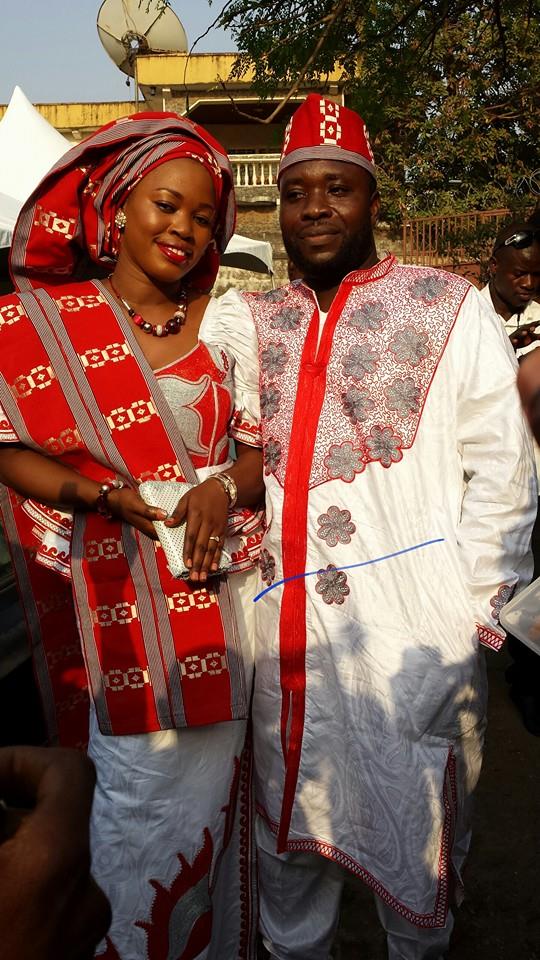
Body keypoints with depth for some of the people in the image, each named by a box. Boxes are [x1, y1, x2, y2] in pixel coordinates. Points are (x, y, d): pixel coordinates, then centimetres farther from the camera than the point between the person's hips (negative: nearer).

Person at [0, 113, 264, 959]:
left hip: (215, 596, 3)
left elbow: (257, 451, 10)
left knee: (207, 787, 15)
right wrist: (104, 495, -16)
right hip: (114, 607, -2)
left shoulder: (225, 327, 7)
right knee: (136, 792, 7)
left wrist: (225, 488, -12)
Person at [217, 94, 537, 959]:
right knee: (289, 821, 20)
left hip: (413, 628, -3)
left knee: (414, 824, 16)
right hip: (284, 623, 3)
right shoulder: (251, 320, 10)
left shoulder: (449, 307, 0)